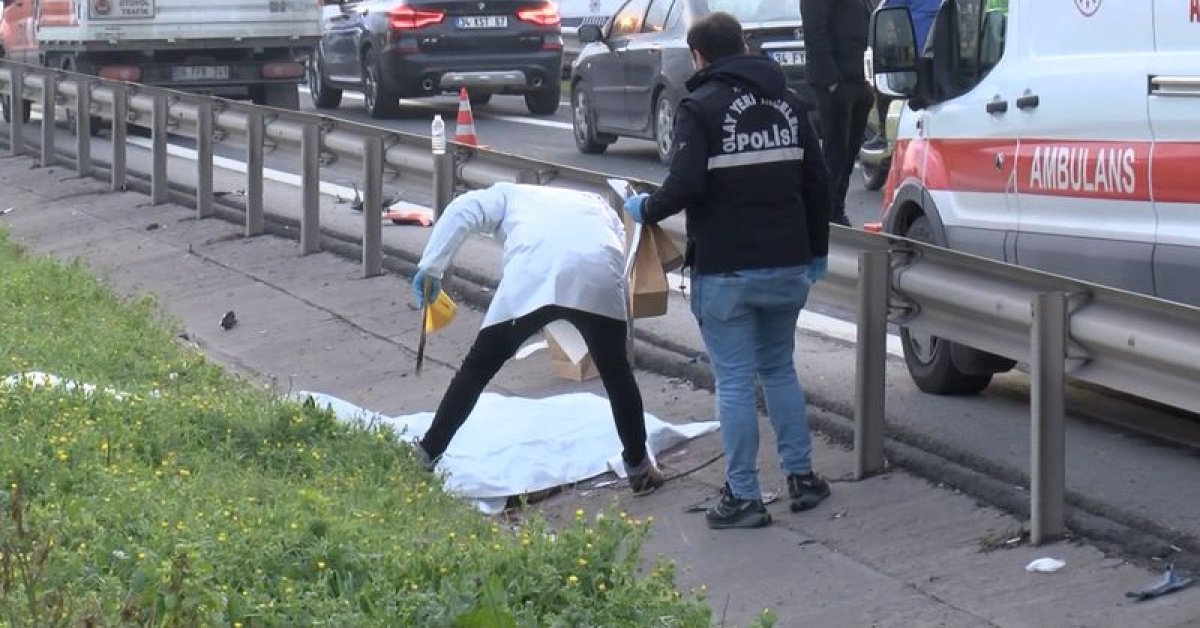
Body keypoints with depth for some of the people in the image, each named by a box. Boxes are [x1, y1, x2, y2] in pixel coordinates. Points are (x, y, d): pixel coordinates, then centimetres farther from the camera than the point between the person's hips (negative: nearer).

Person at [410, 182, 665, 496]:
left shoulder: (509, 195, 35)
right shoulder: (597, 203, 42)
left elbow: (461, 211, 16)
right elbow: (620, 252, 26)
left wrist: (430, 268, 13)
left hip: (533, 274, -2)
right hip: (598, 274, 2)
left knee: (478, 367, 13)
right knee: (616, 371, 21)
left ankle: (428, 452, 20)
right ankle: (639, 467, 27)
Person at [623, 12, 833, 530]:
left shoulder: (701, 107, -9)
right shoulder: (787, 103, 10)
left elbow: (686, 185, -20)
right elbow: (816, 182, 11)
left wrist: (645, 210, -1)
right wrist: (816, 251, 20)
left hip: (726, 271, -6)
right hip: (786, 264, 6)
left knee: (734, 381, 0)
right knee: (779, 369, 20)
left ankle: (743, 497, 2)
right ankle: (802, 477, 22)